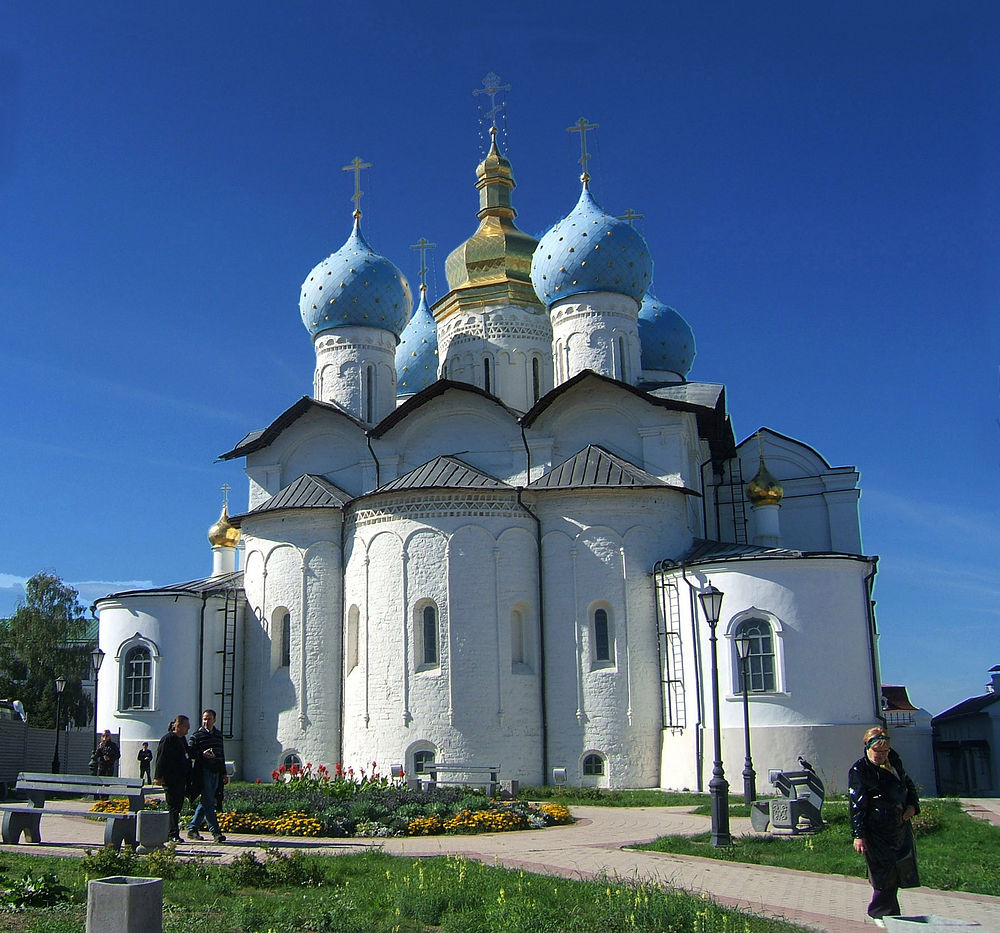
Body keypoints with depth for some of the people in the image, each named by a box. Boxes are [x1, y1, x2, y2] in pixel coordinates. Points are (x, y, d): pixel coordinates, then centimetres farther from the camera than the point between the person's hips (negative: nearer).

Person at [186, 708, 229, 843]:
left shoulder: (218, 735, 15)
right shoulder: (197, 735, -2)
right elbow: (191, 754, -6)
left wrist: (224, 773, 20)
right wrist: (202, 754, -23)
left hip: (216, 772, 6)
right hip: (203, 771, -6)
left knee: (206, 802, 10)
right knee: (208, 802, -9)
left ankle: (192, 829, 20)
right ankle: (215, 832, -11)